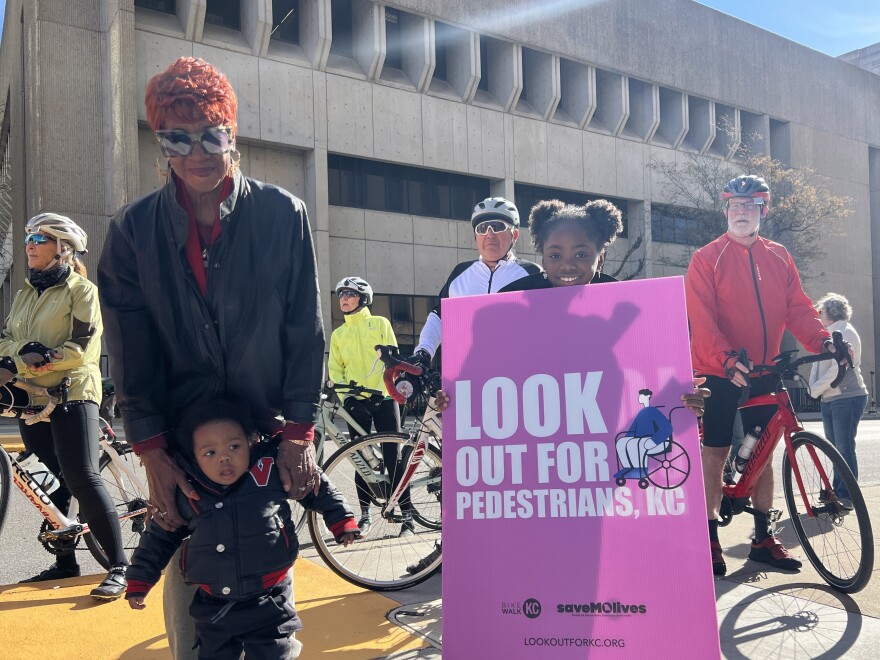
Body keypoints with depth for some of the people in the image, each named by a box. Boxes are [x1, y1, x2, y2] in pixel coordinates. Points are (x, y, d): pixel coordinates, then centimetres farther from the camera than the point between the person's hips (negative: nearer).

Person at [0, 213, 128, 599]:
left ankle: (120, 566, -8)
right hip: (31, 399, 7)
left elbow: (83, 347, -14)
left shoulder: (81, 290, -4)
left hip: (72, 395, -7)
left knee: (81, 479, -14)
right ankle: (65, 563, 22)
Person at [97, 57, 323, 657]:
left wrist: (299, 433, -5)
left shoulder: (283, 214, -2)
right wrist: (153, 455, -6)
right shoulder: (134, 229, 2)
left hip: (271, 433, 0)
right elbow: (130, 354, 0)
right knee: (188, 585, 5)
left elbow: (306, 332, -2)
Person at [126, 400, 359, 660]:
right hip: (212, 609, 3)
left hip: (268, 604, -2)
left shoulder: (273, 469, -9)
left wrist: (341, 520, 10)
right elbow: (159, 537, 12)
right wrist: (139, 581, 14)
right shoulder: (185, 493, -4)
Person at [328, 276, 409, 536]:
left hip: (383, 398, -3)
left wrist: (382, 389, -13)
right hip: (356, 401, 3)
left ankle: (407, 515, 1)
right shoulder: (338, 334, 12)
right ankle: (365, 513, 16)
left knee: (392, 456, -4)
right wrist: (343, 392, -7)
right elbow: (335, 370, 9)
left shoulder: (380, 324, 3)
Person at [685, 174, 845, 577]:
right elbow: (701, 319, -14)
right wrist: (726, 359, -29)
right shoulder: (707, 259, -5)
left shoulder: (778, 258, 9)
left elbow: (797, 308, 4)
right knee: (715, 454, 1)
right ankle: (710, 540, 11)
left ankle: (763, 537, 22)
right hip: (720, 373, -4)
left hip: (763, 373, 5)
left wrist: (823, 341, -15)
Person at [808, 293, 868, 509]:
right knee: (835, 448, 10)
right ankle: (837, 491, 17)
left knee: (844, 448, -7)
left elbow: (837, 369, -17)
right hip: (829, 399, 8)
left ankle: (847, 496, -2)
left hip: (847, 397, -8)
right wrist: (813, 387, -5)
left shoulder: (846, 333, -8)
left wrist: (815, 389, -14)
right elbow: (817, 366, 12)